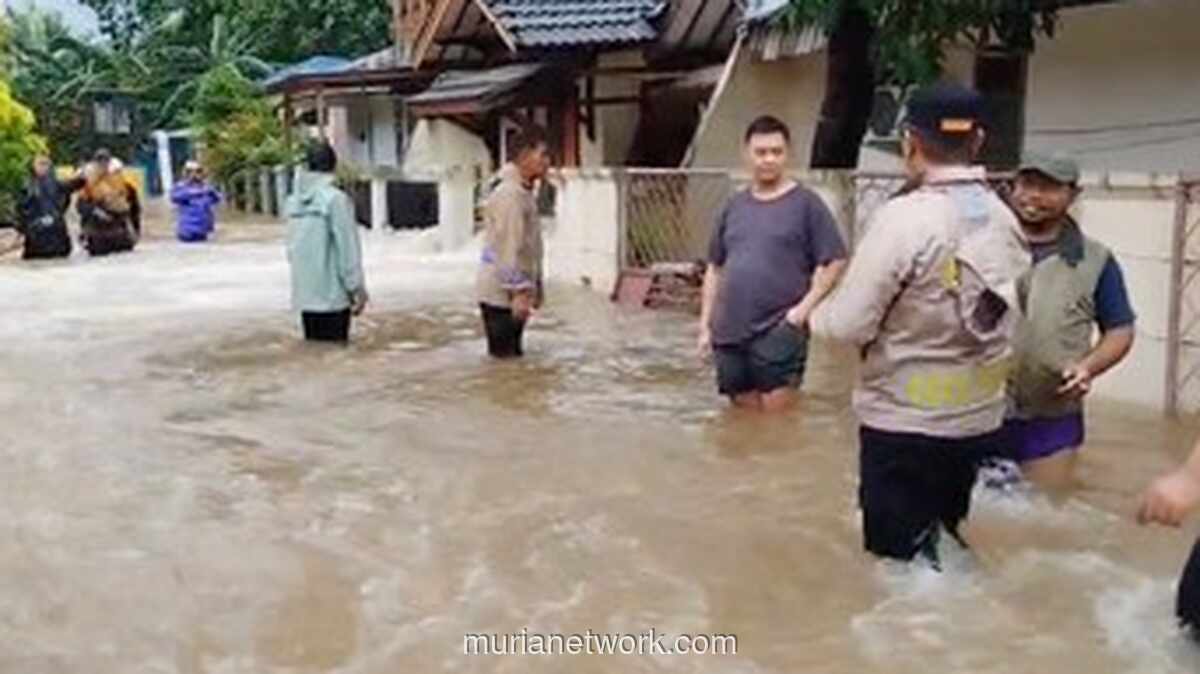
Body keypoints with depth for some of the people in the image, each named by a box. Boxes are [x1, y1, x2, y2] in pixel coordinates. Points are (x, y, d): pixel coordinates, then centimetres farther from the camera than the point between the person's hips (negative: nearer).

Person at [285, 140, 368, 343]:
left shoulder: (294, 201, 7)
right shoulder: (336, 199, -11)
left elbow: (292, 248, 9)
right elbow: (348, 248, -12)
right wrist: (358, 288, -7)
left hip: (304, 295, 6)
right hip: (332, 294, -6)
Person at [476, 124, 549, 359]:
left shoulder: (526, 194, 15)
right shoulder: (509, 195, -17)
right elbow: (508, 248, -22)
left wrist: (536, 286, 20)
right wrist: (518, 291, -24)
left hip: (514, 294, 10)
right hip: (500, 294, -10)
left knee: (513, 355, 14)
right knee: (504, 357, -5)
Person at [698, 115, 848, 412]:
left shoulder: (806, 203, -1)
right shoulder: (734, 206, 13)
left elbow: (835, 261, -5)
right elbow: (715, 269, 17)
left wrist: (805, 306, -14)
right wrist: (705, 324, 13)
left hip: (779, 332, -5)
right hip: (730, 333, 5)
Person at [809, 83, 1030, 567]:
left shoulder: (904, 217, -19)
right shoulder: (1005, 219, 0)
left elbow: (849, 326, -18)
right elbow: (1003, 319, 6)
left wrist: (818, 315, 3)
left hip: (906, 422, -6)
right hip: (980, 420, 6)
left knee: (899, 561, 8)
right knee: (947, 551, 21)